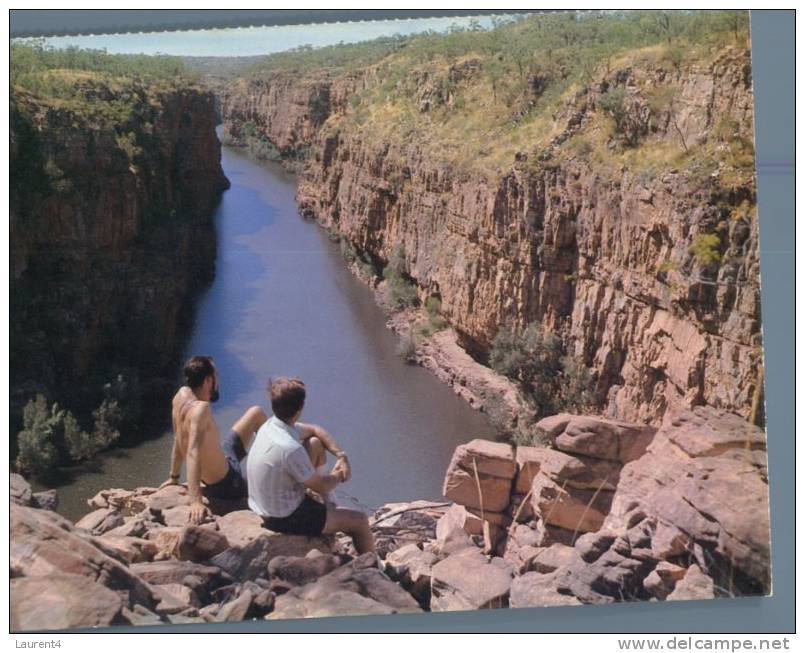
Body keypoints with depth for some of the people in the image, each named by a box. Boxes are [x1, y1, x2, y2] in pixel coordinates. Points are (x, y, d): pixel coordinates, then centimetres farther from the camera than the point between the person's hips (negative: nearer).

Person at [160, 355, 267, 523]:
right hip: (228, 484, -9)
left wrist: (174, 477, 13)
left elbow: (178, 440, 2)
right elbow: (193, 454, -42)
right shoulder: (200, 408, -34)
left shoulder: (181, 395, -10)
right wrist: (195, 501, -49)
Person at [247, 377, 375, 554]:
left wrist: (341, 455, -1)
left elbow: (315, 430, 10)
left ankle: (327, 502, 24)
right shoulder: (290, 449, -34)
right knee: (360, 521, 3)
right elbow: (321, 487, -19)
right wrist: (338, 475, 2)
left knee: (316, 444, 13)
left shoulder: (270, 425, -8)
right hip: (285, 519, -8)